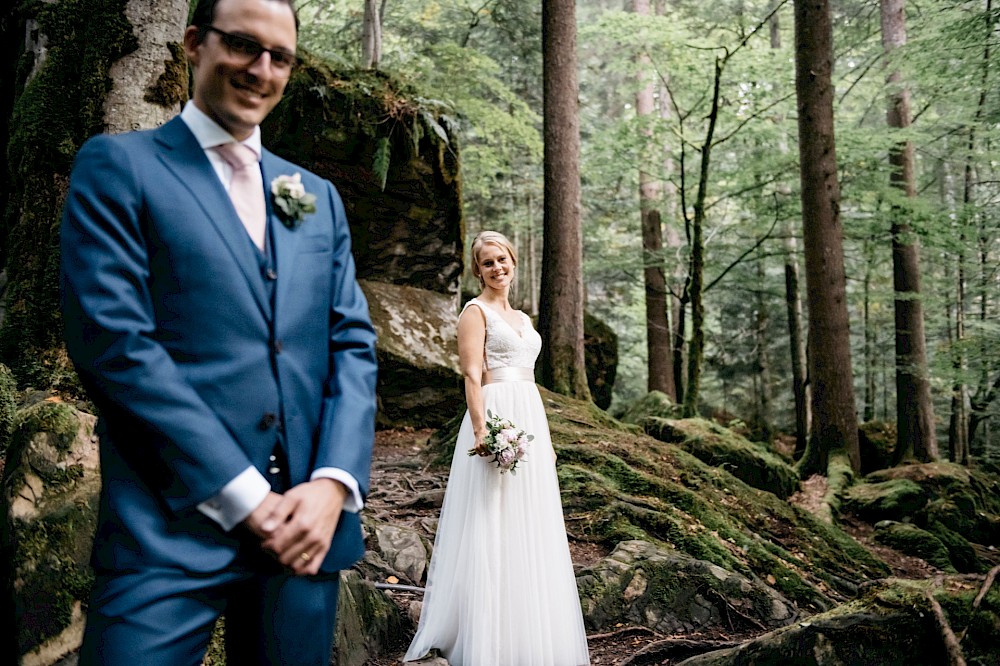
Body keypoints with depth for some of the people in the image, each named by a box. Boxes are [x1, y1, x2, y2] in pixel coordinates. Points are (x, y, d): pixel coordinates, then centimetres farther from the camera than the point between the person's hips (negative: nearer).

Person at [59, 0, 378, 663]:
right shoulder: (117, 165, 1)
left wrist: (334, 484, -8)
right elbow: (113, 339, -11)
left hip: (307, 525, 5)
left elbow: (354, 345, 8)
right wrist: (242, 497, -14)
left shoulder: (319, 196, 14)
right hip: (171, 529, -4)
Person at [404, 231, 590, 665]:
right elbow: (472, 375, -13)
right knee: (493, 528, -5)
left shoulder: (521, 318, 20)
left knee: (530, 529, 11)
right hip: (496, 419, -8)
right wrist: (480, 429, -25)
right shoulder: (476, 311, -3)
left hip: (530, 420, 8)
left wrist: (545, 436, 19)